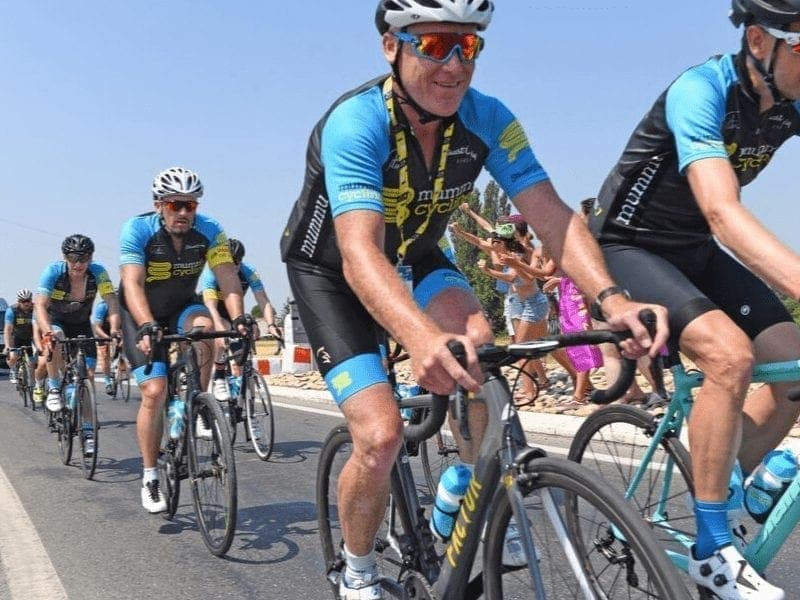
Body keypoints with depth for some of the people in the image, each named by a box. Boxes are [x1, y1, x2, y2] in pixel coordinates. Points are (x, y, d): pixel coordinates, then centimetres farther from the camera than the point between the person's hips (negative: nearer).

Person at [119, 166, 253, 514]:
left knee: (203, 324, -34)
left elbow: (227, 278, -27)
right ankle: (150, 479, 3)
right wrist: (146, 325, -51)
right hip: (142, 316, -2)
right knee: (155, 391, -13)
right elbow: (132, 283, -35)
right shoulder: (137, 230, -25)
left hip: (182, 308, 2)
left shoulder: (209, 231, -18)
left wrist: (238, 317, -45)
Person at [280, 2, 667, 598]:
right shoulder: (355, 122, -32)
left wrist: (611, 297, -44)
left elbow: (552, 214, -25)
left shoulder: (488, 119, -18)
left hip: (415, 258, 4)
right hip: (331, 272, -4)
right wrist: (423, 337, -63)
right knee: (382, 434, -18)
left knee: (475, 337, -29)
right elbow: (360, 253, -45)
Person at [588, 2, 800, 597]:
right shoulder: (701, 91, -27)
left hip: (695, 251, 7)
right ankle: (712, 547, -13)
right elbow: (724, 213, -40)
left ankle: (726, 494, 13)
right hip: (628, 247, -7)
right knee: (730, 354, -28)